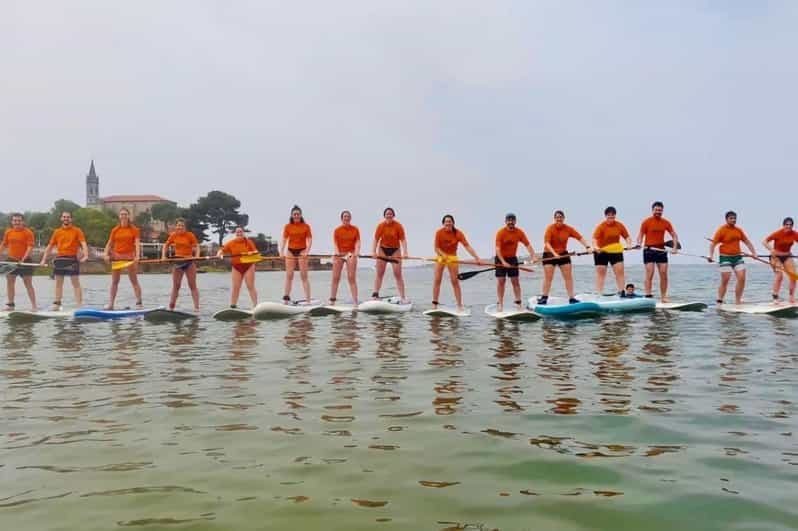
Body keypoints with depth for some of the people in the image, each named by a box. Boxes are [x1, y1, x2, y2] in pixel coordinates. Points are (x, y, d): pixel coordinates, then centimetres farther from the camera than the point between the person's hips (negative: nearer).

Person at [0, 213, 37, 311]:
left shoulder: (28, 232, -7)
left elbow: (30, 247, -13)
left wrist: (23, 259, -23)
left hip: (25, 261, -5)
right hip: (11, 260, 5)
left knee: (28, 284, -3)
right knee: (9, 282, 8)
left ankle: (34, 306, -2)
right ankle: (10, 304, 17)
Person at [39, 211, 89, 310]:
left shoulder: (77, 231, 2)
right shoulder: (57, 232, 12)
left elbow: (83, 244, -10)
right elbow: (49, 246, 15)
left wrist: (85, 255, -26)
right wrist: (44, 259, 9)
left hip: (72, 259, -4)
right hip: (59, 259, 4)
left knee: (76, 283, -5)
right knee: (58, 283, 10)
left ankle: (80, 305, -6)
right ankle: (57, 304, 18)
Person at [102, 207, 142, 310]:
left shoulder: (134, 229, 0)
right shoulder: (115, 230, 9)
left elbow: (137, 243, -10)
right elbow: (109, 243, 10)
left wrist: (137, 256, -24)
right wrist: (106, 254, -7)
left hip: (129, 256, -3)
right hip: (116, 256, 4)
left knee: (134, 280, -2)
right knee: (114, 281, 8)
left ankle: (139, 303, -1)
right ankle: (111, 303, 12)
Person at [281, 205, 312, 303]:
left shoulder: (306, 226, 1)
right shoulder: (287, 226, 5)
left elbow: (309, 240, -4)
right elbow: (284, 240, 1)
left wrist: (307, 251, -17)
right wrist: (282, 251, -11)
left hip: (302, 251, -2)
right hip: (290, 251, 2)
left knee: (304, 276, -3)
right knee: (289, 275, 3)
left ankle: (308, 299, -4)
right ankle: (286, 297, 6)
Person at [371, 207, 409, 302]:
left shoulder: (398, 226, -9)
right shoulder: (381, 225, -5)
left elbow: (403, 240, -12)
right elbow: (376, 239, -7)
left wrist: (405, 252, -23)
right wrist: (373, 251, -18)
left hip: (395, 250, -1)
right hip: (383, 249, 2)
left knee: (398, 274, -3)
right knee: (379, 273, 4)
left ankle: (403, 297, -1)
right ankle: (375, 294, 8)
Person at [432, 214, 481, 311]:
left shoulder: (458, 233, -14)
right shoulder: (439, 232, -14)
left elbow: (467, 246, -20)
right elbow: (436, 248, -14)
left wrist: (476, 257, -29)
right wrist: (444, 255, -31)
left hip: (452, 257, 0)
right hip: (440, 256, 1)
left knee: (455, 281, -3)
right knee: (437, 280, -2)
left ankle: (460, 305, 1)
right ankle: (434, 304, 5)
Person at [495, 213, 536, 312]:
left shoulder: (519, 232, -4)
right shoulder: (500, 233, -15)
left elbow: (527, 245, -7)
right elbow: (498, 249, -21)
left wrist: (533, 256, -22)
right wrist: (503, 262, -31)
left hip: (512, 258, 3)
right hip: (501, 259, -3)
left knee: (515, 281, 1)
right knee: (501, 281, -3)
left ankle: (518, 303, 5)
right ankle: (499, 304, 2)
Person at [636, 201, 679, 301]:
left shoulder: (666, 222, 8)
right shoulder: (646, 222, -2)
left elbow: (674, 235, 11)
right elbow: (640, 235, -5)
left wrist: (675, 247, -3)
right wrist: (639, 244, -24)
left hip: (661, 250, 4)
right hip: (649, 250, -4)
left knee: (664, 274, 3)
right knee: (650, 274, -8)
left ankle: (664, 297, 11)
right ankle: (648, 296, -7)